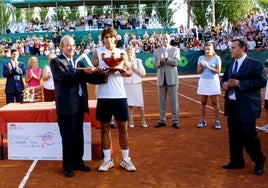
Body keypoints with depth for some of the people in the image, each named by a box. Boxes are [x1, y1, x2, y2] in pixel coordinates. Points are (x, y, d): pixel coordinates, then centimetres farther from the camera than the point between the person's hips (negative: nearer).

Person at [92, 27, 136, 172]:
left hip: (120, 95, 1)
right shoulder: (98, 52, 3)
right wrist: (106, 71, -19)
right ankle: (107, 159, 18)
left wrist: (122, 70, -18)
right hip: (104, 96, -1)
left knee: (123, 127, 6)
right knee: (105, 127, 6)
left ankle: (125, 159, 16)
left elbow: (129, 72, 4)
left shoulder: (122, 53, 7)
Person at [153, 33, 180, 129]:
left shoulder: (175, 50, 4)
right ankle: (162, 120, 15)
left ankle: (175, 121, 5)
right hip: (161, 78, 2)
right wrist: (160, 60, -18)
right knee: (161, 101, 7)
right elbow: (155, 65, 2)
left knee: (174, 100, -1)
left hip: (172, 78, -2)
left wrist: (167, 58, -24)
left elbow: (176, 62, -8)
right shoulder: (157, 51, 9)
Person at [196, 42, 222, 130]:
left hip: (213, 82, -2)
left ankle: (217, 121, 4)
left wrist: (209, 67, -20)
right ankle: (202, 120, 12)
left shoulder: (217, 58, -2)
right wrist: (201, 67, -15)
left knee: (215, 102, -1)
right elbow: (198, 71, 6)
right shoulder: (201, 58, 6)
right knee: (203, 102, 5)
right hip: (203, 81, 3)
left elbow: (218, 71, -8)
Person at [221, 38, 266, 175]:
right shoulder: (230, 65, 15)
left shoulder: (256, 64, -7)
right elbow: (224, 78, 22)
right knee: (234, 136, 12)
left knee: (250, 136, -3)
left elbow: (262, 81, -16)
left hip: (247, 106, -6)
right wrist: (224, 84, -3)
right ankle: (236, 161, 26)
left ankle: (259, 162, 18)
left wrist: (240, 83, -19)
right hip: (232, 105, 7)